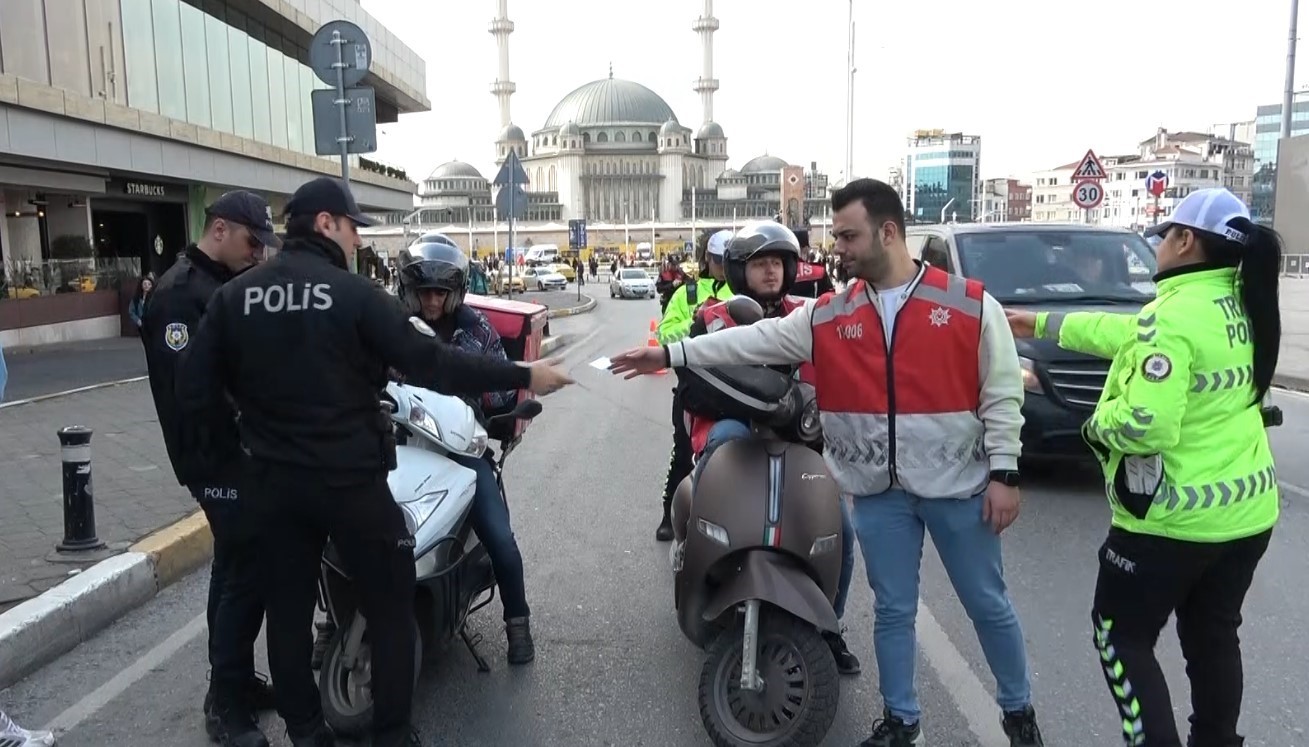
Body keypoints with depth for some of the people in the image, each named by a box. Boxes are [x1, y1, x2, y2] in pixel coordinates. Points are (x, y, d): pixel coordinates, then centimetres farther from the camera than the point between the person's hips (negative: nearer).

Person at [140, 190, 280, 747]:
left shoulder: (229, 284, 15)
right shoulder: (179, 293, -16)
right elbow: (189, 383, -25)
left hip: (246, 450, 10)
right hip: (219, 458, -10)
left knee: (236, 567, 17)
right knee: (248, 571, -8)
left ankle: (233, 680, 30)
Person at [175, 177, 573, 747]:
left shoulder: (233, 296, 3)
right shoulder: (353, 293, -12)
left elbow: (195, 385, 2)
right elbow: (432, 364, -17)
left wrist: (211, 453, 17)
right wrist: (522, 376, -12)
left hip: (275, 479, 5)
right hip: (351, 479, -5)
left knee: (288, 607, 17)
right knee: (390, 604, 9)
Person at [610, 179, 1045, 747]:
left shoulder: (970, 304, -7)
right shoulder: (828, 315, 1)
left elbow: (1001, 393, -4)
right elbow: (758, 340, -2)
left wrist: (1003, 473, -8)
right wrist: (672, 353, -8)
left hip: (957, 485, -2)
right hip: (879, 492, 2)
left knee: (988, 605, 14)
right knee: (893, 610, 14)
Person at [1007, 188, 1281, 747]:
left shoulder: (1174, 315, -21)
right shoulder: (1243, 306, 7)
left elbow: (1146, 425, -29)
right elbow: (1132, 335, 17)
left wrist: (1099, 420, -7)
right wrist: (1043, 325, 22)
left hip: (1174, 517, -8)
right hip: (1245, 510, 8)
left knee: (1121, 636, 8)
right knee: (1213, 637, 21)